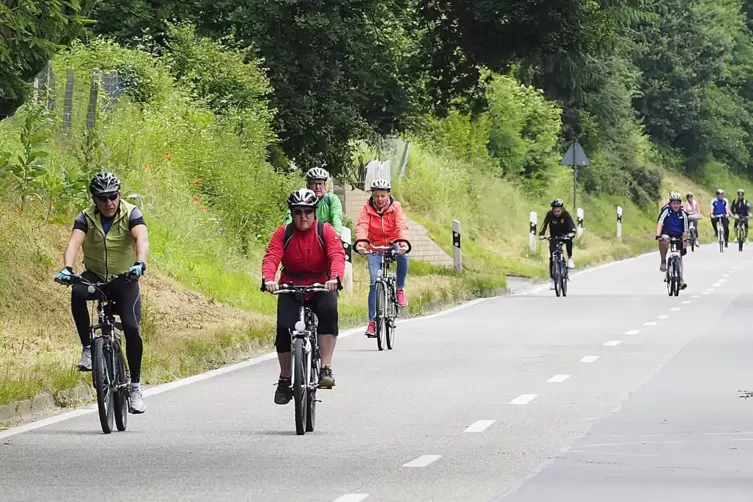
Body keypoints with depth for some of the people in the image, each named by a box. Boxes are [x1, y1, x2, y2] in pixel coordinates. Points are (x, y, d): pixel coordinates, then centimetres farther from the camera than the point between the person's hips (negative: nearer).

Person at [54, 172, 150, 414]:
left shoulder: (131, 214, -14)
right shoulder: (86, 218, -10)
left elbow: (142, 239, -31)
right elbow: (74, 242, -25)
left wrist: (140, 263, -52)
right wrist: (67, 268, -45)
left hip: (125, 279, -1)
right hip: (95, 276, 1)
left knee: (131, 328, -19)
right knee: (77, 293, -34)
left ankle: (135, 385, -4)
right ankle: (88, 347, -19)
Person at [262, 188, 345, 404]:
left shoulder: (325, 231, -8)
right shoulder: (283, 233, -6)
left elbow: (337, 255, -23)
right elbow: (271, 258, -19)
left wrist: (334, 278, -43)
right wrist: (268, 279, -40)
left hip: (321, 288, -1)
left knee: (328, 312, -32)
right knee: (284, 328, -19)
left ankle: (326, 369, -27)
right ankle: (285, 379, 1)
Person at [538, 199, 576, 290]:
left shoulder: (566, 214, -21)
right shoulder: (550, 215, -20)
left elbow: (571, 224, -32)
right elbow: (544, 224, -29)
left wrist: (572, 232, -52)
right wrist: (541, 234, -47)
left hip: (564, 235, -1)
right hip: (554, 237, 1)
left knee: (569, 239, -37)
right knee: (552, 258, -11)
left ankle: (570, 258, -16)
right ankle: (553, 280, -6)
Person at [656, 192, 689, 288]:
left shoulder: (683, 214, -10)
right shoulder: (666, 211, -15)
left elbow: (685, 230, -9)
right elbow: (660, 223, -25)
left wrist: (684, 242, -16)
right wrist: (658, 235, -41)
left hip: (678, 236, 2)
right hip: (667, 234, -2)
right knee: (664, 241, -38)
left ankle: (681, 280, 7)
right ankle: (663, 261, -19)